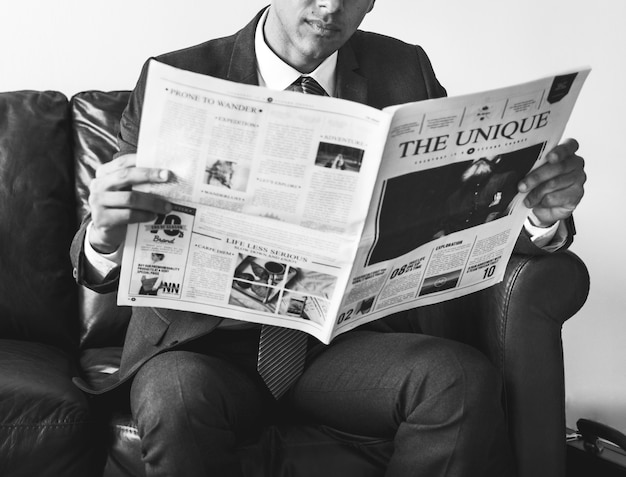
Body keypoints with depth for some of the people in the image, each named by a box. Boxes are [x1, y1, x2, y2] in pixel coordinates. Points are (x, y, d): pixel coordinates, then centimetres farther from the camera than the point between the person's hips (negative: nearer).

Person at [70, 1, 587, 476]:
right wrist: (105, 232, -32)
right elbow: (107, 271, -8)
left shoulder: (405, 72, 1)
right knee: (178, 399, -34)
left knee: (464, 379, -25)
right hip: (205, 342, -2)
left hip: (342, 339, 2)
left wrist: (542, 215, -21)